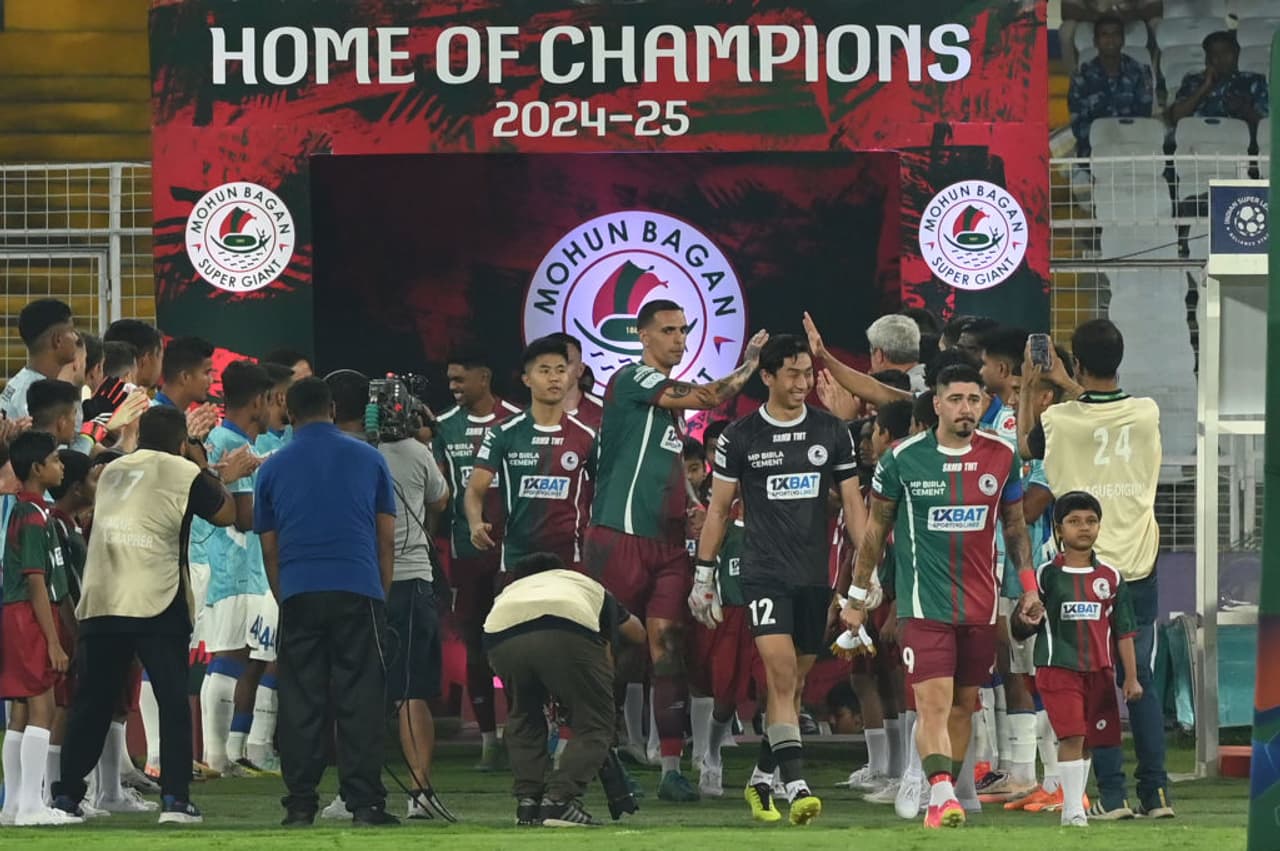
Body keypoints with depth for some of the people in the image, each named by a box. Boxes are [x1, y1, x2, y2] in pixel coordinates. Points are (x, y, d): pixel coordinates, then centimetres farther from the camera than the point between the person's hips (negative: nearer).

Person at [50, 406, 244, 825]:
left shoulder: (113, 471, 16)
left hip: (100, 603, 4)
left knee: (92, 702, 11)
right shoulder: (185, 474, 1)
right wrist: (207, 471, 26)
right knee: (173, 701, 2)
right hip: (158, 606, -4)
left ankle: (66, 794, 11)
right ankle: (174, 798, -6)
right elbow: (225, 514, 12)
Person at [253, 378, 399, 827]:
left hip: (299, 595, 1)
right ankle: (364, 802, -6)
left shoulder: (273, 468, 9)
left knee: (301, 703, 4)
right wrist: (382, 594, 18)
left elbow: (269, 548, 13)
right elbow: (387, 538, 9)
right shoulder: (368, 459, 8)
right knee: (360, 699, -1)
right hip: (359, 592, -1)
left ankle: (301, 804, 1)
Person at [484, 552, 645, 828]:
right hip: (568, 635, -2)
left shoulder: (510, 591, 45)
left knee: (524, 720, 29)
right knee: (594, 725, 13)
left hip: (502, 634, 2)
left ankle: (527, 803, 20)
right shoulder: (589, 586, 43)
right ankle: (559, 800, -3)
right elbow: (637, 632, 58)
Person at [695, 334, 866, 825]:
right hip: (763, 575, -3)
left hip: (815, 576, 3)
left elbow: (852, 503, 10)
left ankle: (761, 780, 23)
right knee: (781, 673, -17)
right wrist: (703, 576, 5)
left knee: (792, 685, 9)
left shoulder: (832, 433, 7)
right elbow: (718, 509, 7)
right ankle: (796, 784, -23)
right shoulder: (740, 438, 1)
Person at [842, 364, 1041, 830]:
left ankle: (943, 798, 19)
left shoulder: (1001, 456, 3)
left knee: (963, 704, 9)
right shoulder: (903, 458, -4)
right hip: (924, 603, -4)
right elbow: (876, 528, 6)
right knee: (933, 703, -16)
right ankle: (941, 796, -25)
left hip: (980, 606, 4)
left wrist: (1029, 585, 11)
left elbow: (1015, 525, 16)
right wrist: (856, 595, 8)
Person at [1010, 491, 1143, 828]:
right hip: (1058, 666, -3)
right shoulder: (1046, 575, 1)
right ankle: (1073, 810, -13)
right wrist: (1026, 620, -20)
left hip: (1098, 670, 3)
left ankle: (1075, 804, 21)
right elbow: (1022, 628, 4)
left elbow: (1123, 630, 10)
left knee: (1088, 740, 9)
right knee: (1071, 736, -13)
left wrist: (1131, 677, 7)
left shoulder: (1110, 578, 8)